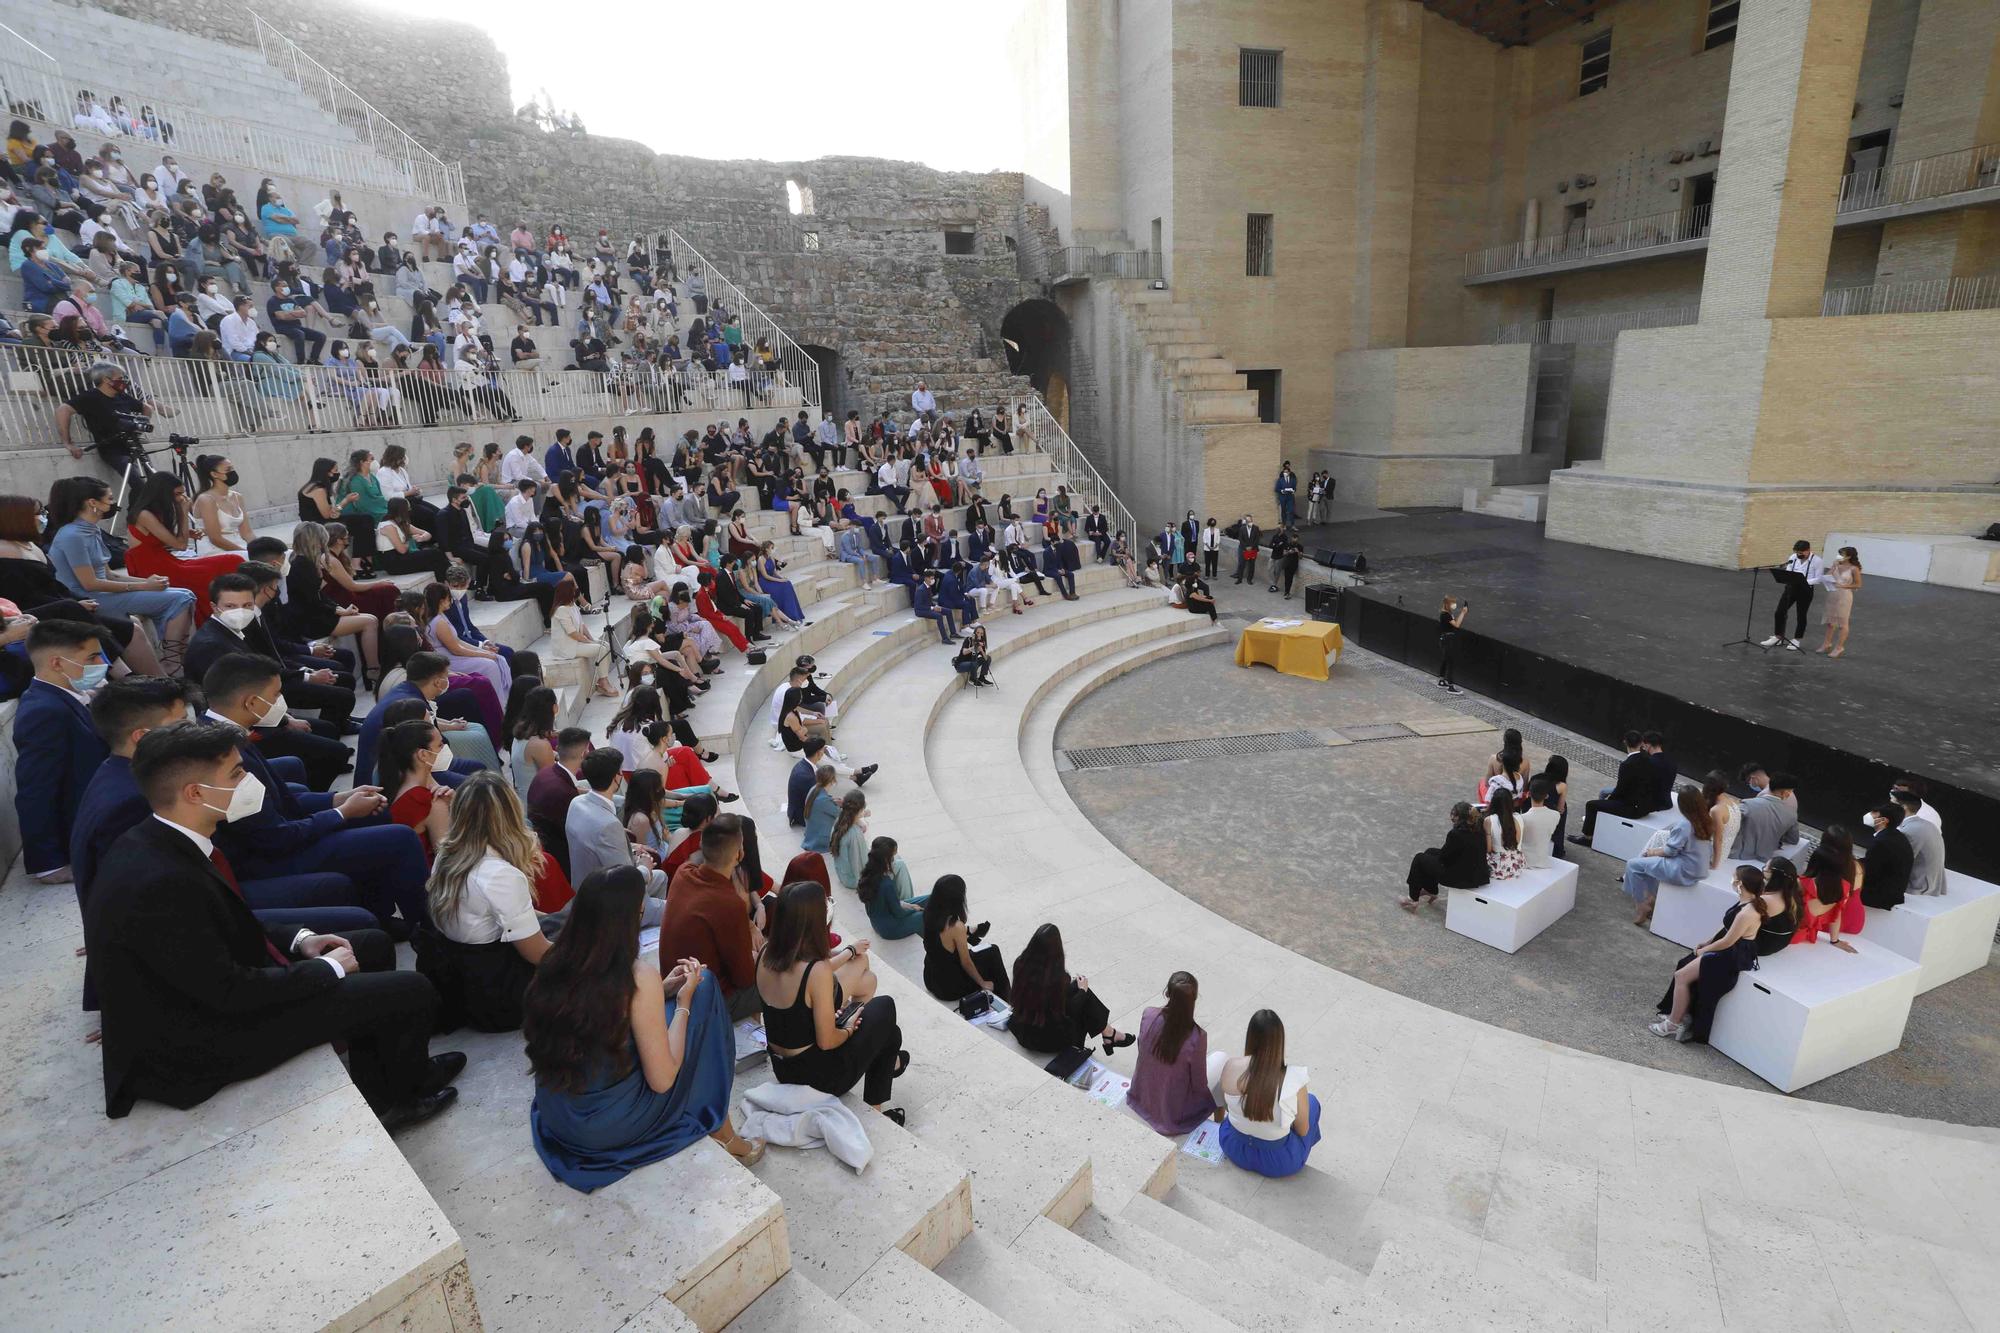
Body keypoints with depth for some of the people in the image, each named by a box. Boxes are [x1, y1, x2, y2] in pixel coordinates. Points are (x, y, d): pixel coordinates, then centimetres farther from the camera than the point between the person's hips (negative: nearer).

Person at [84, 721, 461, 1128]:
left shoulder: (156, 841, -3)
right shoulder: (160, 881, -33)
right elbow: (231, 991, -27)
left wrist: (298, 940, 3)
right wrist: (328, 968, -13)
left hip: (220, 986, 10)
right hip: (201, 1042, -10)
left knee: (374, 946, 17)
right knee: (411, 992, -8)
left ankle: (375, 1083, 27)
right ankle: (404, 1091, 22)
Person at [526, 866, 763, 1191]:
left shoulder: (555, 962, -6)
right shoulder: (639, 977, -24)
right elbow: (662, 1080, -16)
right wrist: (683, 1001, -6)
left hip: (553, 1117, 6)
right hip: (609, 1127, -6)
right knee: (704, 990, 3)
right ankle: (722, 1135, 19)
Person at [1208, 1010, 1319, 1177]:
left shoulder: (1230, 1065, -19)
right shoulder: (1293, 1080, -27)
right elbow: (1303, 1131, -11)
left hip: (1234, 1148, 2)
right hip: (1278, 1163, -2)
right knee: (1312, 1101, 24)